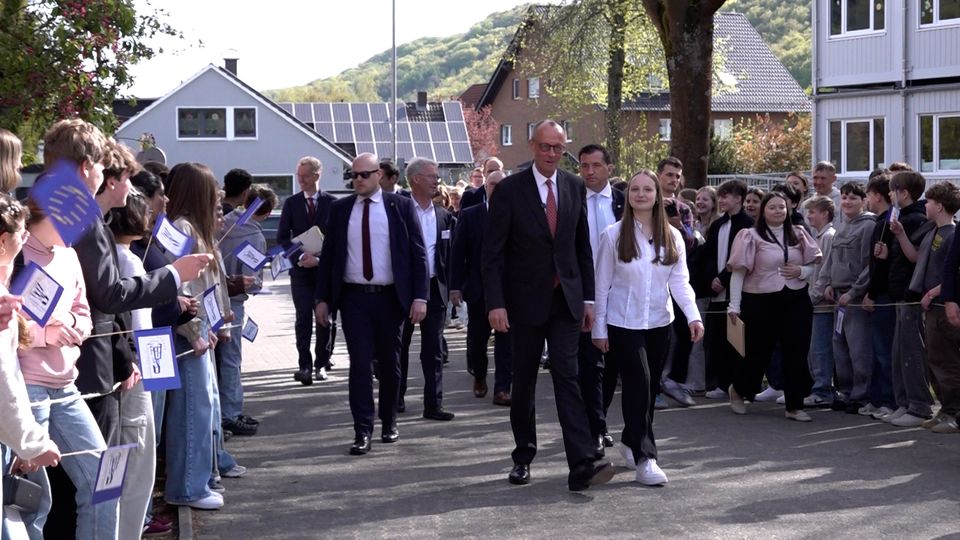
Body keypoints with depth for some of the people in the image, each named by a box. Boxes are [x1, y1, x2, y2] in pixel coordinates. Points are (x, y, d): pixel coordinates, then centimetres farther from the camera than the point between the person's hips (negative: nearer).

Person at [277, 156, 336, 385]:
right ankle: (304, 366, -10)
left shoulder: (332, 203, 1)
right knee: (303, 317, -8)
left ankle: (321, 364, 16)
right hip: (301, 269, 0)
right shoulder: (291, 203, 6)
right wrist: (299, 257, -12)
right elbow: (282, 237, 3)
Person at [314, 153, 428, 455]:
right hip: (354, 297, 0)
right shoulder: (340, 209, 6)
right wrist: (323, 298, 3)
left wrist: (420, 296, -10)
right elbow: (328, 255, 8)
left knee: (389, 364, 11)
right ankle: (362, 432, -2)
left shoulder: (401, 206, 0)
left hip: (390, 297, 0)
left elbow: (418, 253, -2)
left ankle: (389, 422, 28)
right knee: (360, 364, -4)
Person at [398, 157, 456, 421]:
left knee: (434, 350, 3)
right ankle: (396, 398, 22)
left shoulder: (444, 216, 9)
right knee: (399, 346, 9)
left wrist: (451, 287, 4)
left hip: (435, 289, 4)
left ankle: (433, 404, 5)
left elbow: (448, 254, 12)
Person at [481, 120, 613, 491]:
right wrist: (495, 303, -15)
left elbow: (583, 247, 12)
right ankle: (523, 456, 23)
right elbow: (493, 252, -7)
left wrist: (588, 297, 8)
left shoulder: (574, 187, 6)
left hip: (566, 300, 2)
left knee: (567, 376, -7)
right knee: (523, 381, 9)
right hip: (525, 300, -2)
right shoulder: (510, 189, -6)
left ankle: (583, 464, -14)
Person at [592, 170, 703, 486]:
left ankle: (630, 442, 31)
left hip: (659, 323, 4)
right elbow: (602, 285, -1)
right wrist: (599, 328, -2)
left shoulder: (672, 237, 5)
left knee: (650, 387, 11)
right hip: (624, 324, -4)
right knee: (638, 384, -13)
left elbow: (680, 281, 0)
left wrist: (693, 315, -15)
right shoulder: (613, 235, -4)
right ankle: (644, 458, -12)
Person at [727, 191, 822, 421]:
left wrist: (801, 271, -8)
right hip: (761, 302, -3)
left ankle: (795, 406, 10)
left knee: (796, 355, 1)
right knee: (758, 352, 6)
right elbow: (738, 271, -7)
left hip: (796, 301, 4)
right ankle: (738, 389, 33)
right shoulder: (751, 236, -4)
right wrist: (734, 305, -12)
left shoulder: (798, 234, 9)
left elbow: (817, 263, 14)